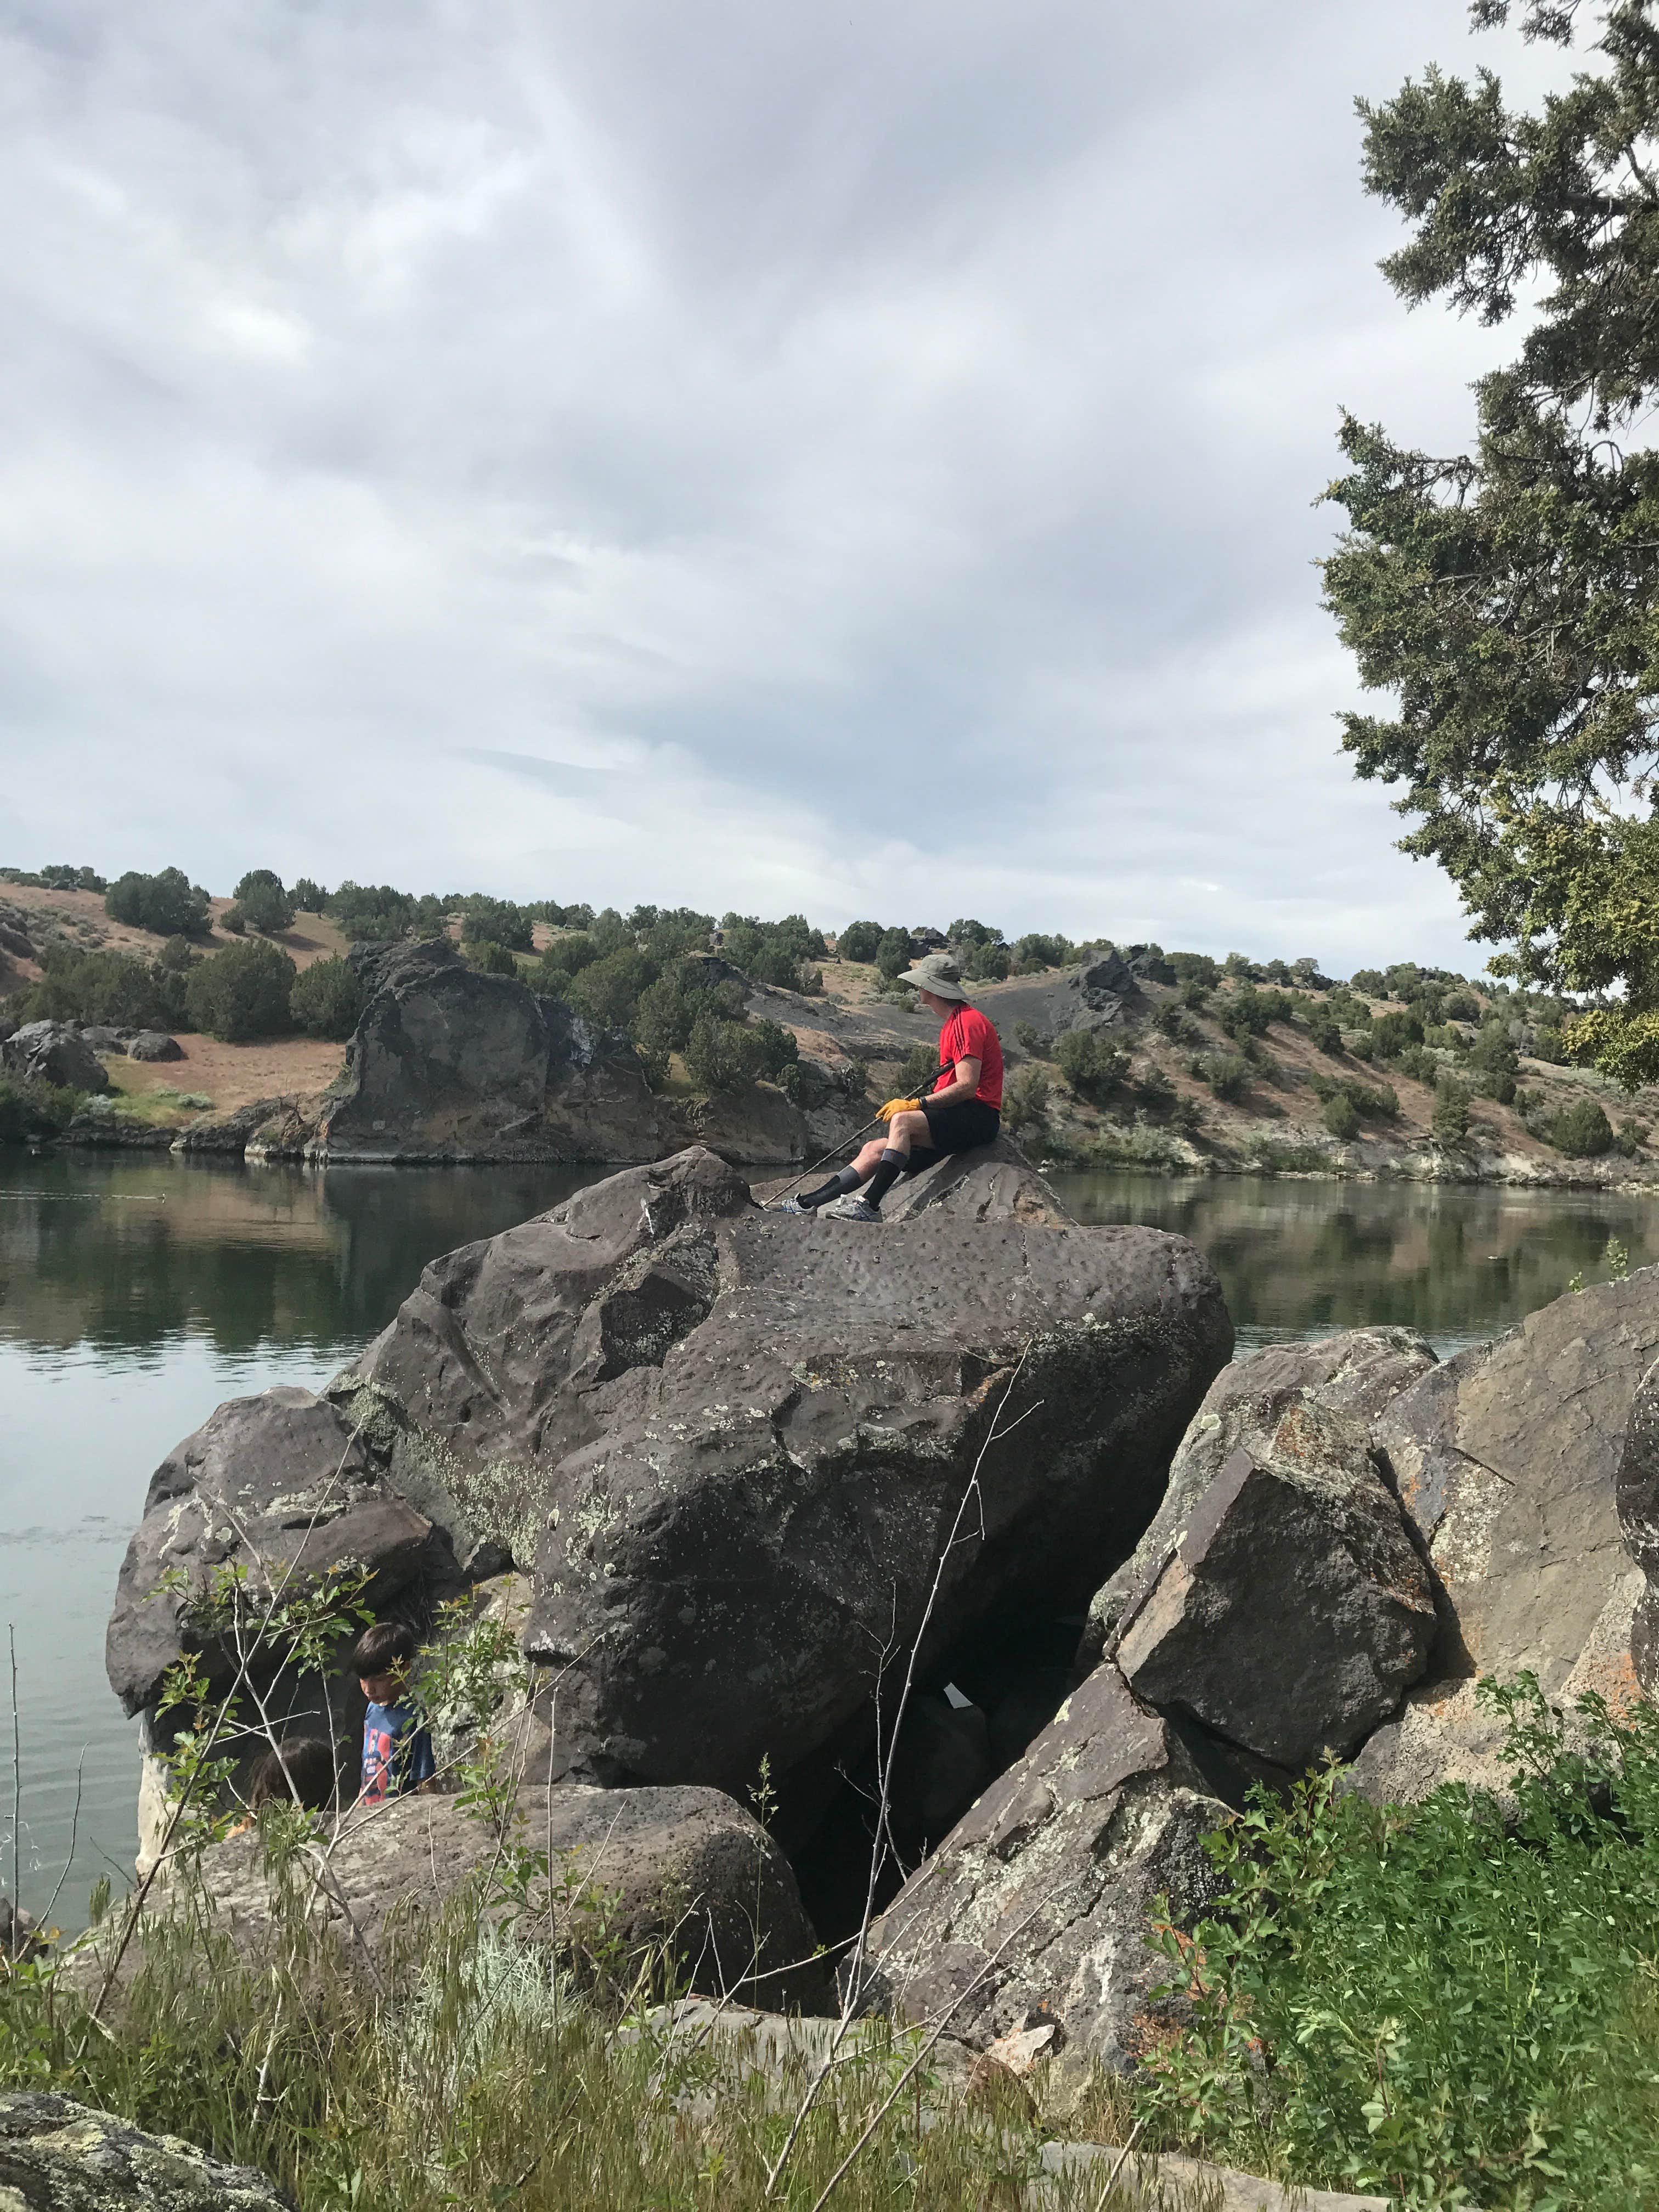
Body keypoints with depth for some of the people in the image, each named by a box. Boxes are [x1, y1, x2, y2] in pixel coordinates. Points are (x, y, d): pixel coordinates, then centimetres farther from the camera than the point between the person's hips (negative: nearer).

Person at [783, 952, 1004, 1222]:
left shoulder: (967, 1021, -11)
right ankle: (807, 1204, -2)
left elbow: (967, 1086, -20)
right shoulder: (951, 1025, 23)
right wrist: (911, 1104, 7)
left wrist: (917, 1104, -19)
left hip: (977, 1118, -10)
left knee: (903, 1121, -32)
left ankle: (870, 1206, -35)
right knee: (875, 1148, 1)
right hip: (957, 1119, 10)